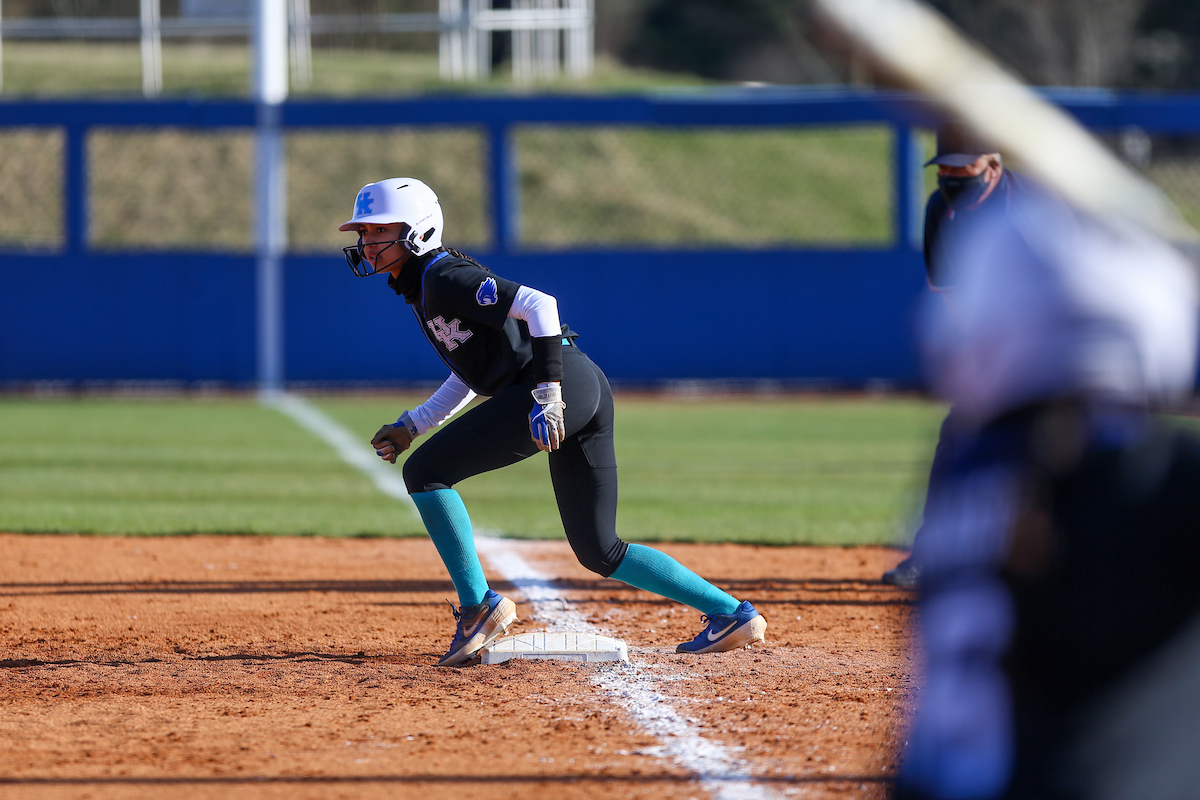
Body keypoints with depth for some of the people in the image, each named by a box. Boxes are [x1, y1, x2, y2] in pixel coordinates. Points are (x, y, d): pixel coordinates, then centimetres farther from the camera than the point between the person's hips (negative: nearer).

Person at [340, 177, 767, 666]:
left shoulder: (445, 279, -9)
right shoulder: (422, 288, 21)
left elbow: (538, 305, -20)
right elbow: (467, 377, 31)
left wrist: (548, 392, -26)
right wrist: (409, 427, 25)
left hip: (567, 383, -10)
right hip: (587, 392, 10)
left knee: (425, 471, -9)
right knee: (598, 551, 12)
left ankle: (478, 605, -7)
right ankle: (730, 614, 13)